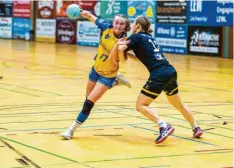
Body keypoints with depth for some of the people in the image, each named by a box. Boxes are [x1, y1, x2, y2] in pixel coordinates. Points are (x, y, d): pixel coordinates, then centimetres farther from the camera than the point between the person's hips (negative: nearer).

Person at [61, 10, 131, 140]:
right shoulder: (107, 27, -15)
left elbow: (122, 59, -39)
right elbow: (95, 19, 3)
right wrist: (87, 14, -14)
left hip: (108, 75, -6)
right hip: (96, 68, 6)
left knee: (89, 102, -10)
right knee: (89, 97, 24)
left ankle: (72, 129, 5)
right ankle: (116, 80, 41)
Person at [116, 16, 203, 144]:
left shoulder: (137, 37, 0)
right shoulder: (148, 37, 23)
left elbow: (120, 48, -12)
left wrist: (119, 43, 10)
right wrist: (128, 54, 21)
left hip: (159, 75, -8)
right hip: (170, 71, 8)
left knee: (141, 105, -3)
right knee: (178, 105, 27)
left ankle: (164, 127, -20)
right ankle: (196, 128, 32)